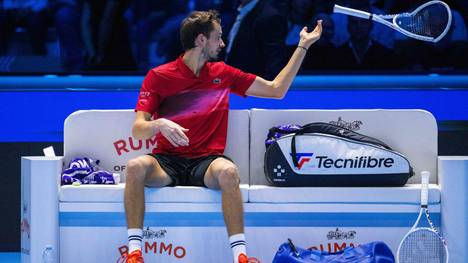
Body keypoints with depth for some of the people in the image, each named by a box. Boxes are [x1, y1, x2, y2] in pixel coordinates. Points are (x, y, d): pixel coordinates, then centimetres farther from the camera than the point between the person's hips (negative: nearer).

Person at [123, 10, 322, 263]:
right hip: (167, 161, -1)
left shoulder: (222, 74, 14)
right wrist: (160, 125, -26)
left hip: (206, 163, 1)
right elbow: (138, 129, -3)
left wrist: (303, 46, 21)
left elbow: (277, 89, 22)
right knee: (136, 166, -35)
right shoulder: (158, 76, 3)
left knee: (227, 171, -35)